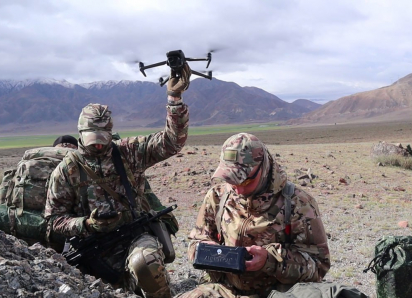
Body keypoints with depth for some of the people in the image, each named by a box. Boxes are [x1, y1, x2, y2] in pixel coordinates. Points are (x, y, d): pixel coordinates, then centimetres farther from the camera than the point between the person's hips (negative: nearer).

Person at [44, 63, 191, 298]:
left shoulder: (129, 153, 3)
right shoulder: (67, 170, 3)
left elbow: (172, 141, -6)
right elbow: (55, 218, 7)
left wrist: (175, 97, -17)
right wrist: (86, 225, -13)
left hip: (137, 237, -1)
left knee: (144, 262, -35)